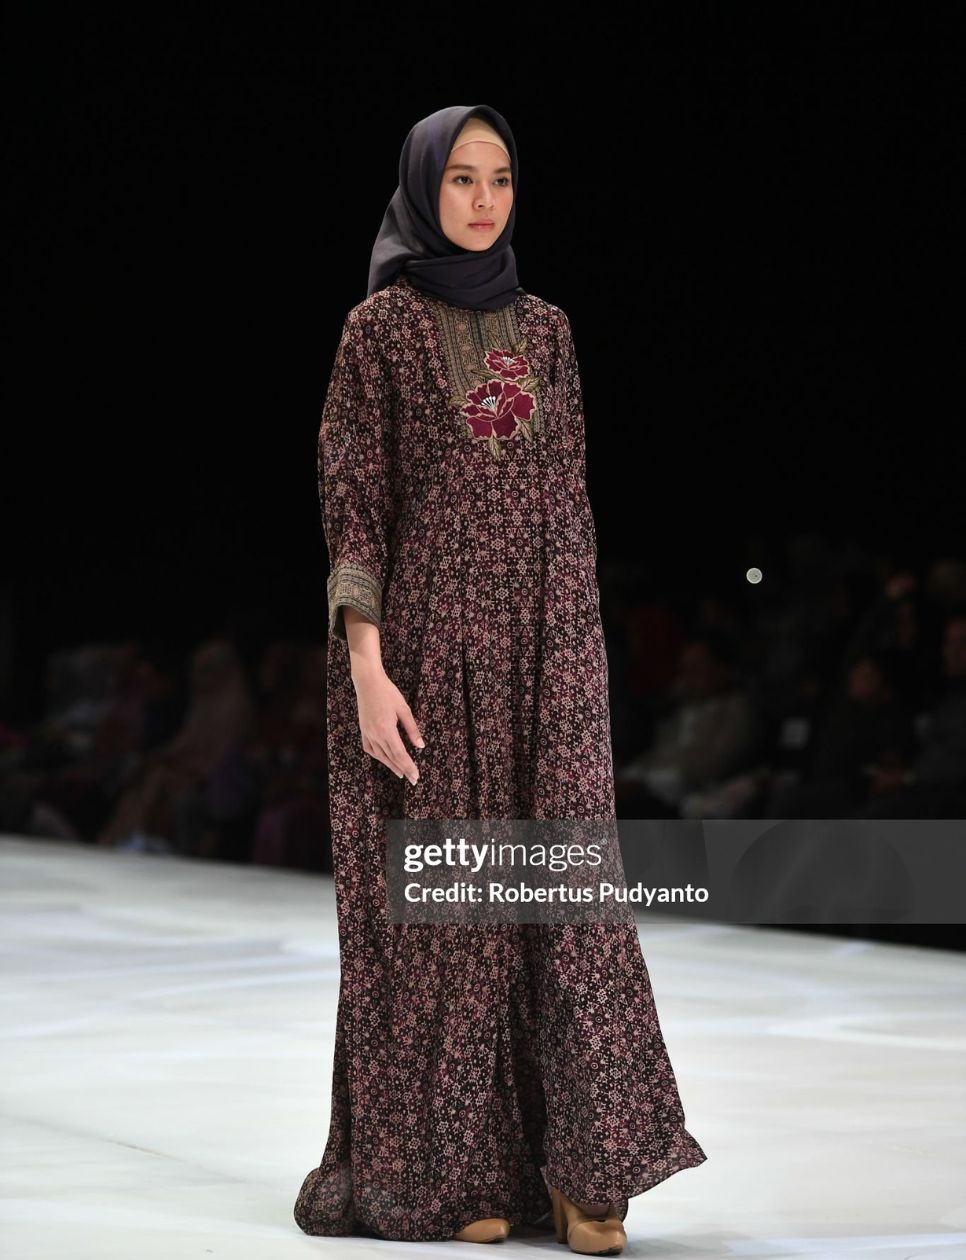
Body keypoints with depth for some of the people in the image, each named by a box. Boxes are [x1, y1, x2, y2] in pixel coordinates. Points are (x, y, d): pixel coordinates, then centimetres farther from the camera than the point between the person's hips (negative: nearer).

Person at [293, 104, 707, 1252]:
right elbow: (351, 503, -6)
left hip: (544, 644, 4)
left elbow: (569, 500, 15)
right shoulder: (380, 329, -1)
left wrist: (584, 655, 11)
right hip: (429, 638, -4)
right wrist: (367, 665, -15)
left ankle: (580, 1166, -1)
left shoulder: (545, 329, 13)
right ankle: (454, 1166, 7)